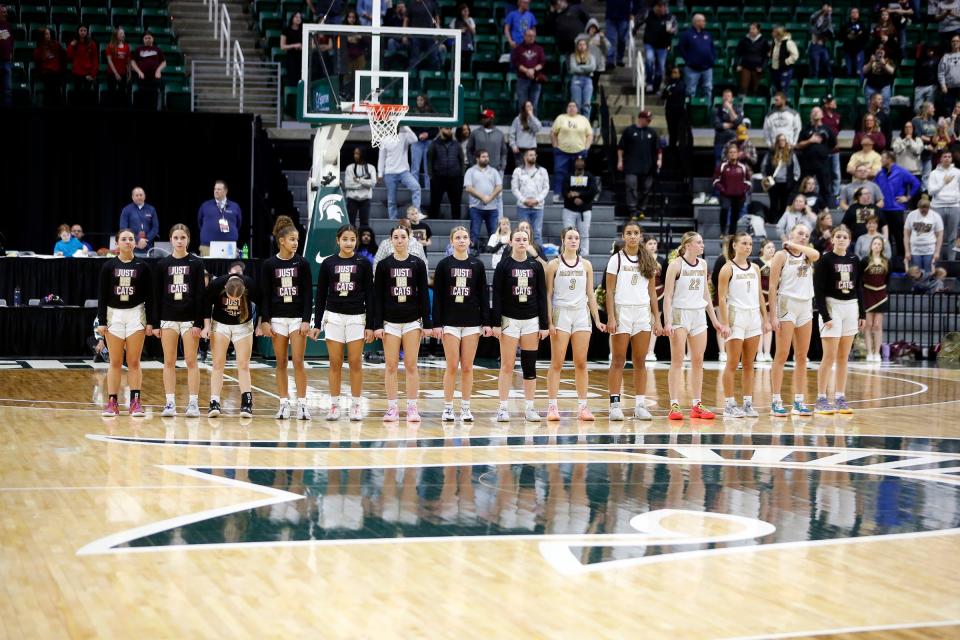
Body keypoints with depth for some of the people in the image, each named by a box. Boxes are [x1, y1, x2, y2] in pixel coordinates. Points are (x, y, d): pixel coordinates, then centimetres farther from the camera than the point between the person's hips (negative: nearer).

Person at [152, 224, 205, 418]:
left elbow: (200, 295, -2)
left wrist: (199, 323, -8)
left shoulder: (196, 263, 1)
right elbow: (156, 296, 6)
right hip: (168, 318, 2)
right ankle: (170, 403, 6)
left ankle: (193, 403, 1)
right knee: (169, 362, 3)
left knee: (191, 361, -1)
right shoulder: (162, 264, 5)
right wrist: (155, 323, 1)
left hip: (190, 318, -2)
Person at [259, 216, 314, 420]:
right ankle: (284, 404, 10)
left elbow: (308, 294, 0)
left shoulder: (302, 263, 0)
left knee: (298, 362, -6)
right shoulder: (269, 265, 1)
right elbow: (264, 295, 2)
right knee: (281, 363, 4)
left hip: (298, 317, -1)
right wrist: (264, 321, -4)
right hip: (277, 318, 1)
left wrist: (306, 320, -7)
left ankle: (302, 404, -2)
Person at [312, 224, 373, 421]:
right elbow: (320, 295, 7)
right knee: (335, 363, 2)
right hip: (333, 317, 1)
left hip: (356, 318, -1)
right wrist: (317, 324, 3)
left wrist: (370, 325, -4)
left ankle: (355, 405, 7)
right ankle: (334, 405, 8)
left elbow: (369, 295, 1)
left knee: (355, 363, 0)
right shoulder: (328, 263, 3)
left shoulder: (363, 264, 0)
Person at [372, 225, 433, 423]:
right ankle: (392, 408, 6)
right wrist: (377, 325, -5)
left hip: (412, 320, 0)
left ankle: (412, 408, 5)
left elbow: (424, 295, 3)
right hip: (390, 321, 0)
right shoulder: (383, 265, 2)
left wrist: (427, 324, -2)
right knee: (391, 366, 1)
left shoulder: (418, 264, 3)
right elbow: (377, 297, 1)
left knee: (411, 365, 0)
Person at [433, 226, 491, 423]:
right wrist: (437, 323, -6)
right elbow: (437, 296, 0)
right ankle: (447, 408, 6)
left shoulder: (477, 265, 5)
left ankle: (466, 408, 10)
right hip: (450, 321, -1)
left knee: (467, 367, 3)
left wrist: (487, 322, 1)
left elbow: (484, 295, 6)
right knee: (451, 366, -2)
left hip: (472, 322, 1)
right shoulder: (444, 265, 1)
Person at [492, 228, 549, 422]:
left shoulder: (536, 266, 6)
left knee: (530, 365, 4)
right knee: (507, 365, -2)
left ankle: (529, 408, 10)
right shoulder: (504, 265, -1)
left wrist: (544, 324, 2)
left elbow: (542, 296, 7)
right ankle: (503, 408, 3)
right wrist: (496, 324, -9)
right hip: (509, 319, -2)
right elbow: (496, 296, -3)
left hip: (531, 320, 2)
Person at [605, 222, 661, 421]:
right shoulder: (616, 259, 0)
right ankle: (615, 404, -2)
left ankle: (640, 405, 7)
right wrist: (611, 318, -11)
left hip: (643, 313, 3)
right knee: (618, 361, -3)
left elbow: (652, 293, 13)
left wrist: (657, 319, 7)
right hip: (622, 312, -3)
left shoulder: (648, 261, 11)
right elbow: (609, 292, -2)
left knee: (640, 361, 4)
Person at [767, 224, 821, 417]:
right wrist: (773, 315, -13)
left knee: (802, 358, 6)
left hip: (805, 307, 6)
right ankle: (776, 402, -4)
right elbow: (772, 287, -7)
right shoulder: (782, 255, -3)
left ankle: (799, 401, 11)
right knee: (782, 356, -5)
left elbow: (816, 254, -14)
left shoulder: (807, 256, 12)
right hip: (787, 305, -6)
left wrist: (794, 245, -4)